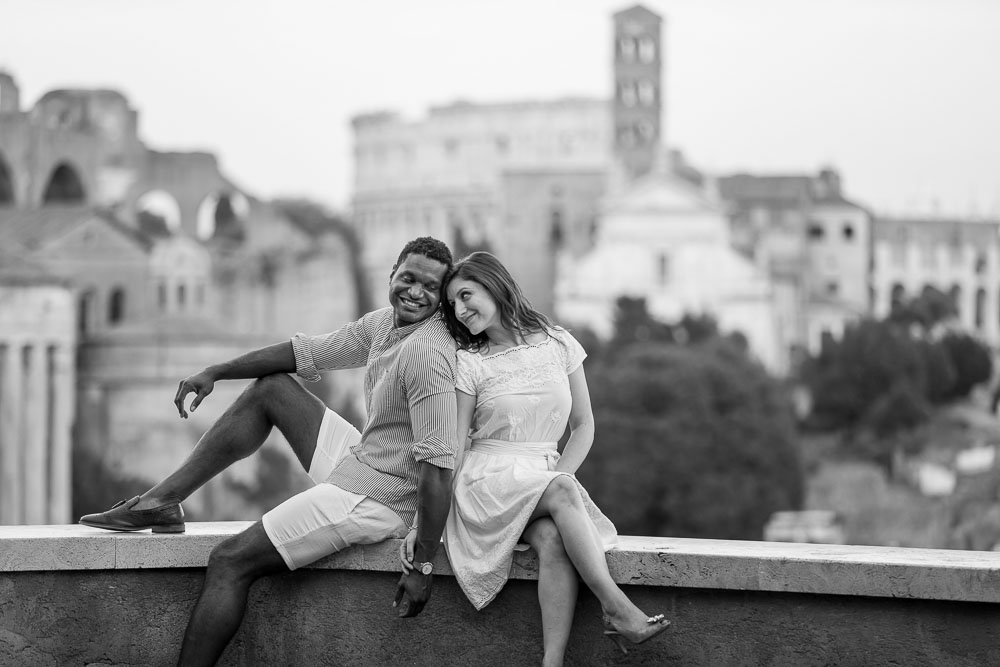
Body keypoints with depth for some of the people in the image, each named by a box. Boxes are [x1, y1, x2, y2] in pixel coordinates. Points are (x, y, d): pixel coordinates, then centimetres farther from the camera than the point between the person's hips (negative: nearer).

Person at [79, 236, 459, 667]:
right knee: (271, 387, 18)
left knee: (230, 563, -10)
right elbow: (303, 353, 16)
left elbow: (437, 464, -29)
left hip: (373, 501, -10)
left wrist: (424, 566, -30)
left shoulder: (426, 353, -25)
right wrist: (214, 373, 15)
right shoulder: (384, 324, 5)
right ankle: (159, 503, 18)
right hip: (358, 462, 10)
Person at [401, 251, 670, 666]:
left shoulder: (559, 346, 8)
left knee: (554, 539, -33)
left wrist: (556, 479, -6)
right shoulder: (469, 363, 1)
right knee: (563, 492, -34)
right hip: (486, 482, -2)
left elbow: (584, 427, 12)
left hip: (545, 478, 2)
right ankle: (619, 611, -41)